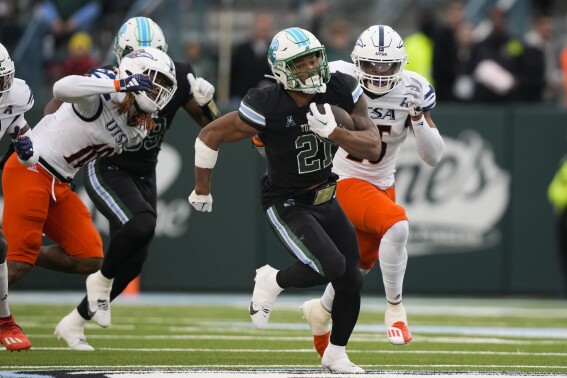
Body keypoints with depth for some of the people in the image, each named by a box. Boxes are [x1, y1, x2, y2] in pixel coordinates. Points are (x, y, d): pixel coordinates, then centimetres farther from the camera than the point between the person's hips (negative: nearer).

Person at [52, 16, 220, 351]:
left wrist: (205, 100, -23)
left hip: (144, 176, 5)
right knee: (141, 225, -32)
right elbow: (58, 108, -8)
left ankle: (74, 323, 21)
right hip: (108, 170, -5)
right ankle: (101, 282, -4)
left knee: (132, 263, 5)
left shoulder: (177, 78, -11)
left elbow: (211, 125, -3)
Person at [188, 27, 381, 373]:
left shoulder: (343, 91, -16)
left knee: (351, 280, 6)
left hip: (325, 199, 6)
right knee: (330, 266, -24)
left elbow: (373, 148, -17)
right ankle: (272, 282, 7)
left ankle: (336, 355, 29)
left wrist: (333, 132, -34)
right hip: (287, 203, -6)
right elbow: (210, 136, -15)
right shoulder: (267, 107, -27)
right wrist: (202, 192, -4)